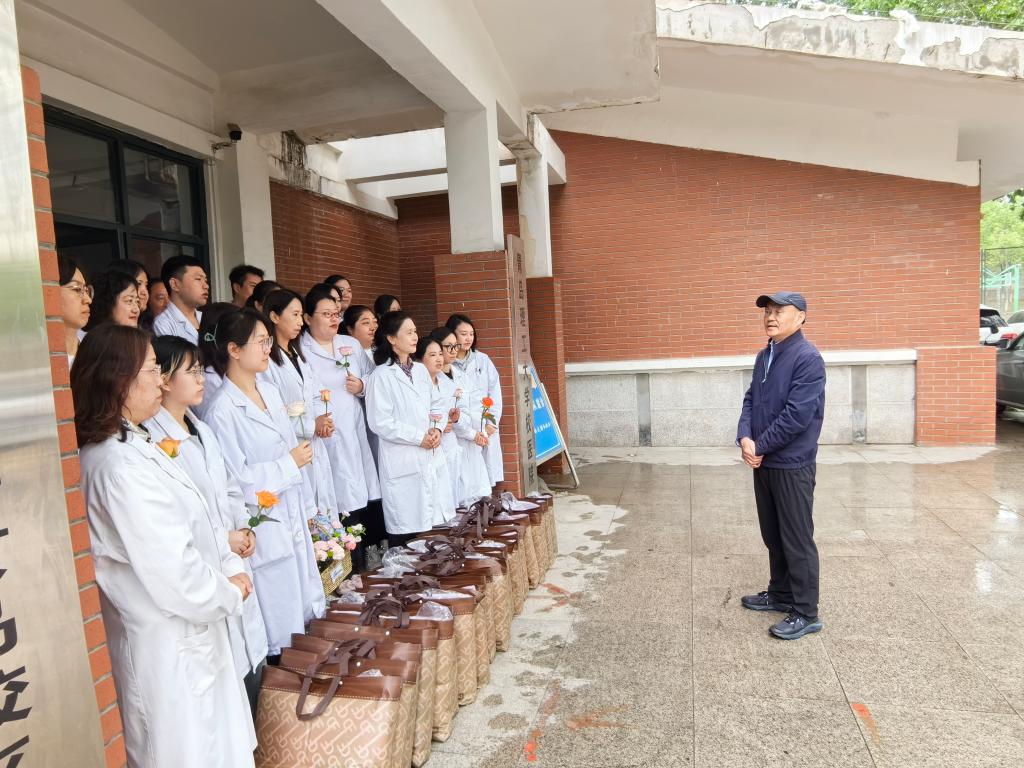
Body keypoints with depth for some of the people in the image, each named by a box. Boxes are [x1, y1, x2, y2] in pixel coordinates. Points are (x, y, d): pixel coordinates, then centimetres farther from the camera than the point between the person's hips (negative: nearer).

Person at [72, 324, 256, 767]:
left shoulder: (131, 445, 5)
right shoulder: (121, 467, -28)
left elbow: (193, 526, 10)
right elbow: (173, 572, -27)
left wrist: (230, 566, -1)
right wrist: (229, 594, -10)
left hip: (185, 635, 9)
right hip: (169, 646, -9)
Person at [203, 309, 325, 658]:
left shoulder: (269, 392, 7)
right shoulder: (223, 410, -16)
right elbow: (236, 481, -19)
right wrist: (291, 463, -14)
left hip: (294, 520, 7)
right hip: (264, 529, -7)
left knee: (308, 613, 18)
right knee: (281, 630, 8)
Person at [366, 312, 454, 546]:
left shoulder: (420, 370, 11)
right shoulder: (382, 375, -9)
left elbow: (438, 405, 15)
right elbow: (380, 422, -14)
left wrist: (437, 429, -5)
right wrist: (419, 437, -13)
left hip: (433, 458, 6)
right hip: (403, 463, -6)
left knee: (437, 525, 11)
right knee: (407, 531, 0)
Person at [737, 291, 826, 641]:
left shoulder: (807, 358, -15)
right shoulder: (764, 356, 11)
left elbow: (797, 415, -22)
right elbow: (751, 400, 10)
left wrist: (759, 447, -14)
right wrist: (745, 438, -8)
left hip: (792, 465, -8)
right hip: (763, 463, 8)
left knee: (797, 541, 1)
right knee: (772, 535, 19)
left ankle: (806, 613, 13)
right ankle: (780, 594, 35)